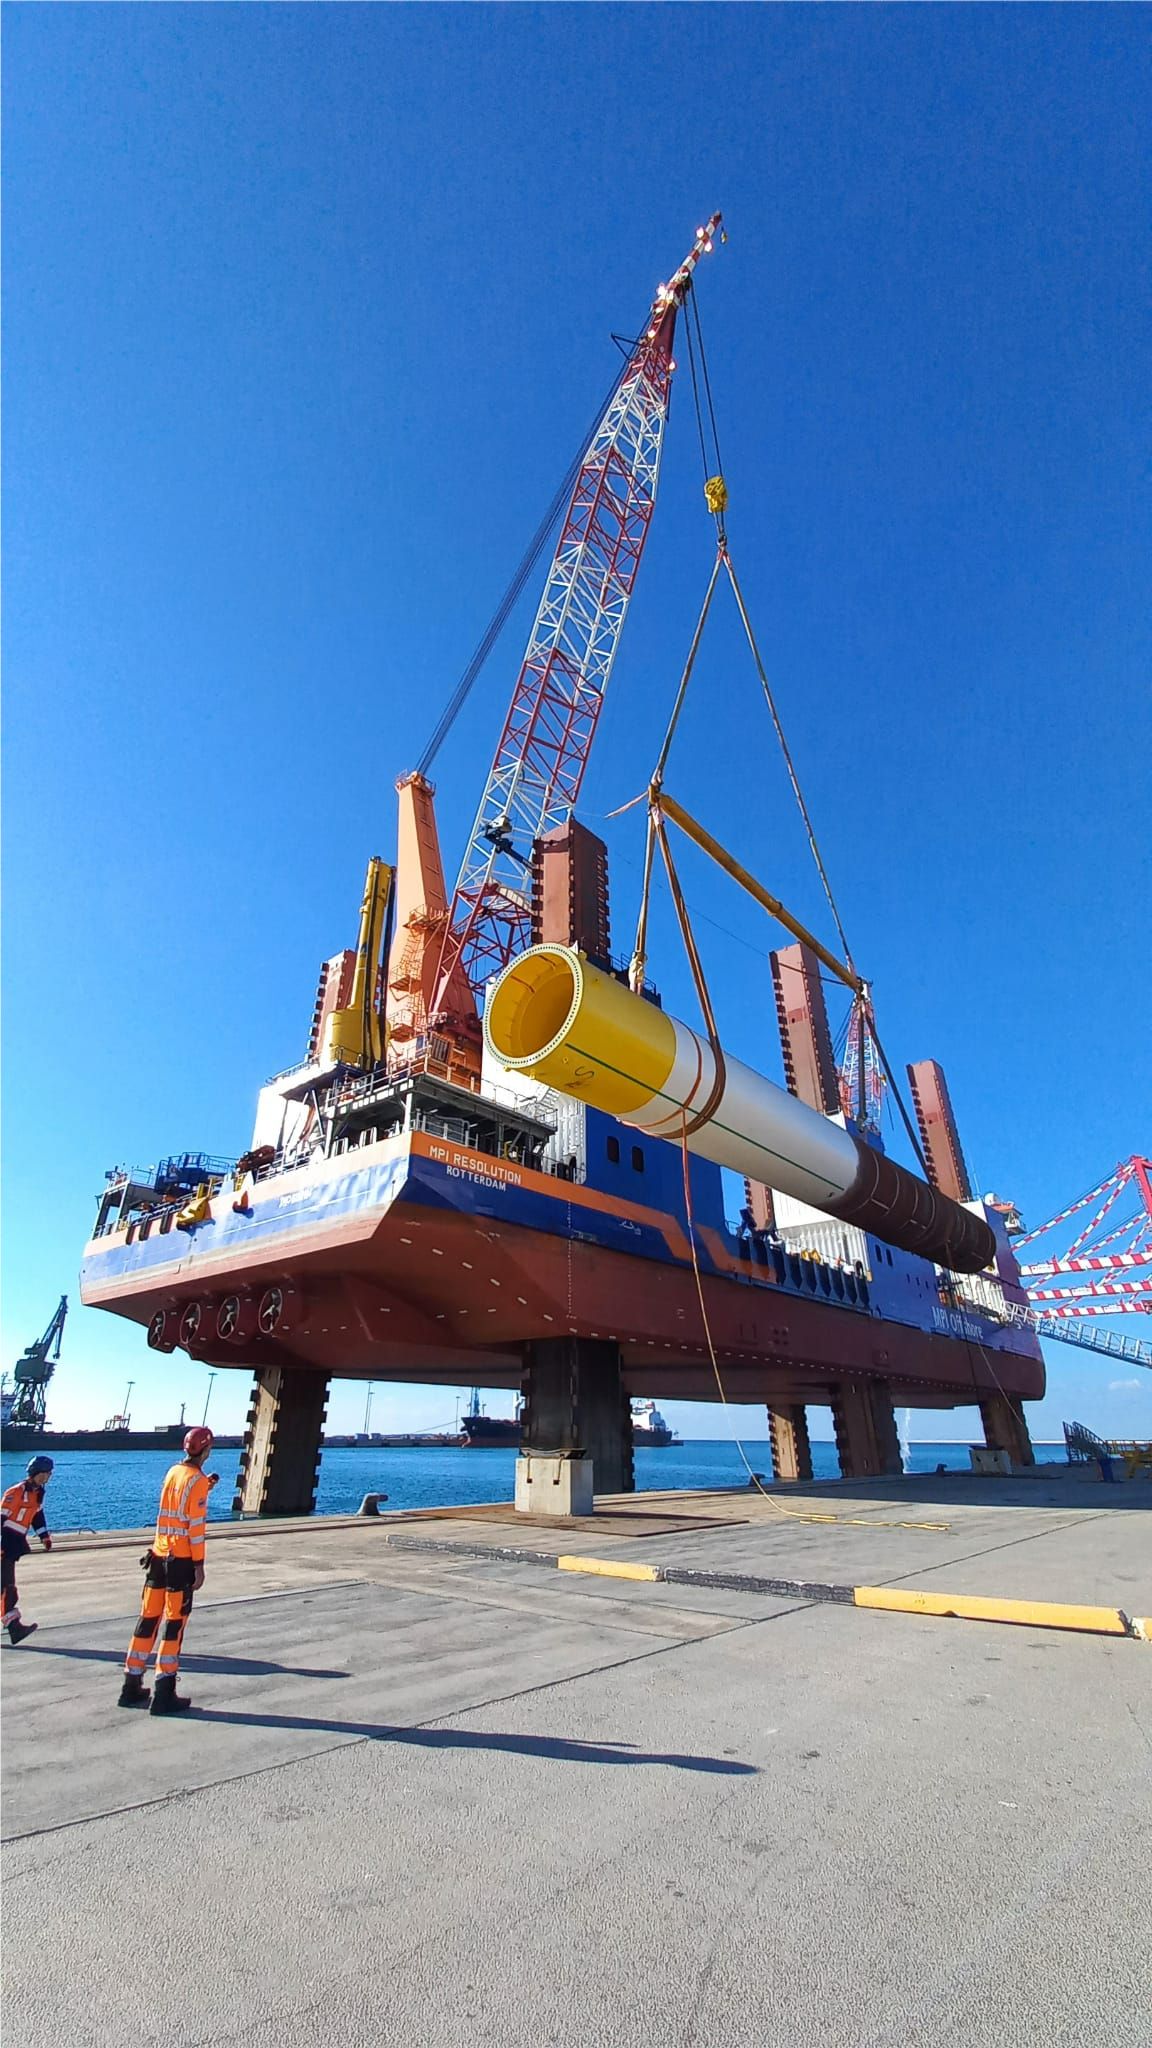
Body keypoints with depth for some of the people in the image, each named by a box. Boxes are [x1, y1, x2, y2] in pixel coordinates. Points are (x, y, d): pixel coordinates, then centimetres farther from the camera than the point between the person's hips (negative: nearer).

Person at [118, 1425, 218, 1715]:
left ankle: (132, 1688, 24)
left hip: (158, 1556, 7)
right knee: (174, 1623, 2)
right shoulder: (198, 1479, -15)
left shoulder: (173, 1472, 7)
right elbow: (196, 1525, -16)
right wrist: (199, 1566, -10)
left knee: (148, 1618, 15)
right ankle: (164, 1695, 7)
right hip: (181, 1560, -7)